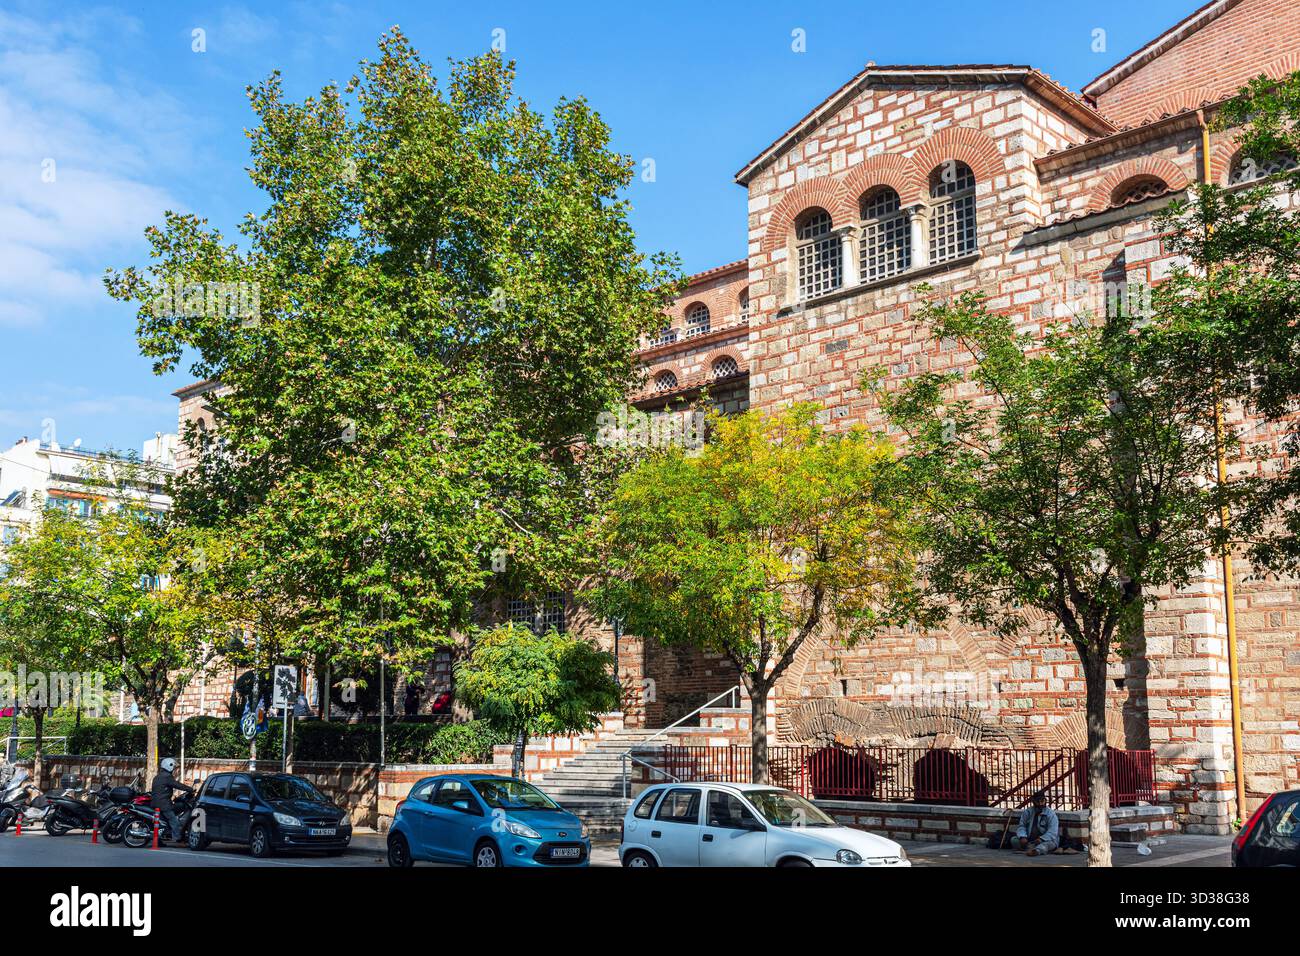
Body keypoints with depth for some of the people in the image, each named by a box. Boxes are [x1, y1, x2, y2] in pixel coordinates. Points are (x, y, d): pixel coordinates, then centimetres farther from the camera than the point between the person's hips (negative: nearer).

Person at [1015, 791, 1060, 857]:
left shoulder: (1051, 814, -6)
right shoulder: (1027, 812, 6)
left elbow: (1052, 832, -17)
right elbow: (1021, 826, 4)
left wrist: (1041, 839, -36)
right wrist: (1022, 837, -18)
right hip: (1029, 842, 4)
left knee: (1050, 842, -36)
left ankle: (1037, 850, -67)